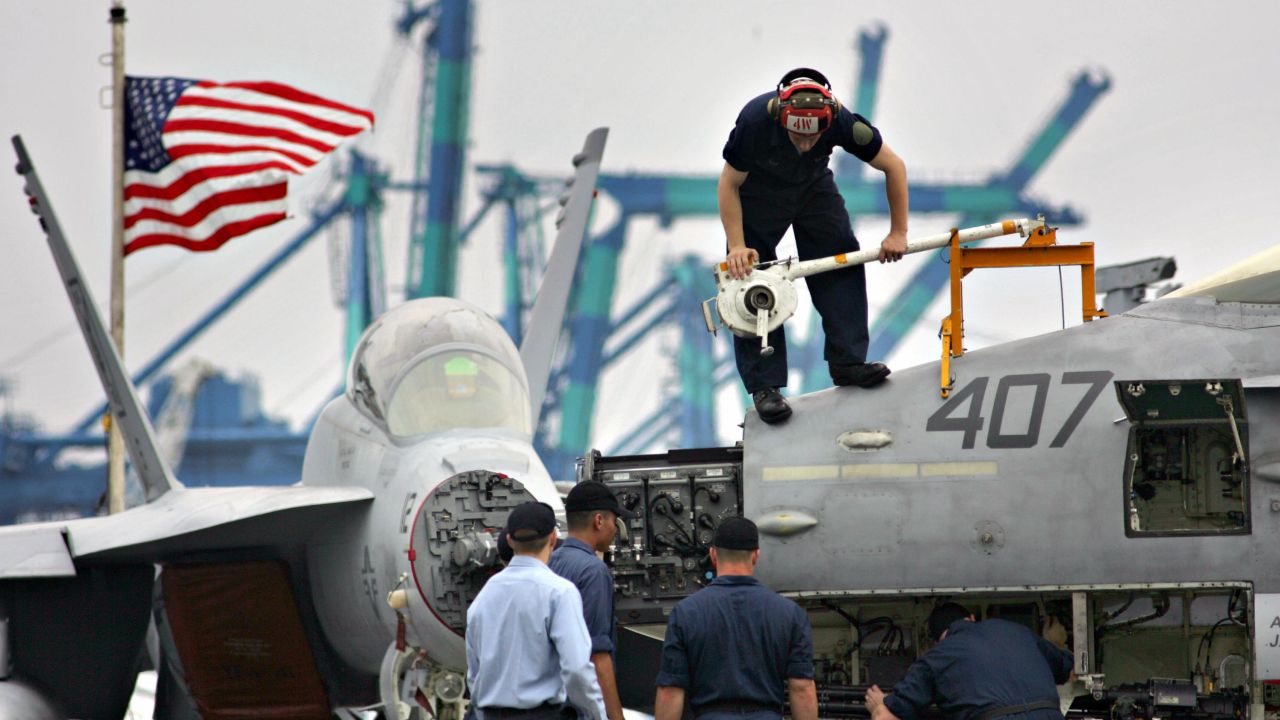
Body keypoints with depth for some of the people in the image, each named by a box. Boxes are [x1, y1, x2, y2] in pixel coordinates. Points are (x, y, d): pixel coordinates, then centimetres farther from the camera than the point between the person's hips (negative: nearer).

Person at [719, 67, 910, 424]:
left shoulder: (842, 122, -33)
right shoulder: (755, 121, -38)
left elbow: (894, 166, -17)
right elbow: (729, 185, -22)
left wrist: (898, 233, -12)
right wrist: (737, 247, -25)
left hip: (813, 185, 2)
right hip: (758, 191, -2)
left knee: (842, 265, -8)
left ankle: (847, 362, 1)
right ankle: (764, 386, -7)